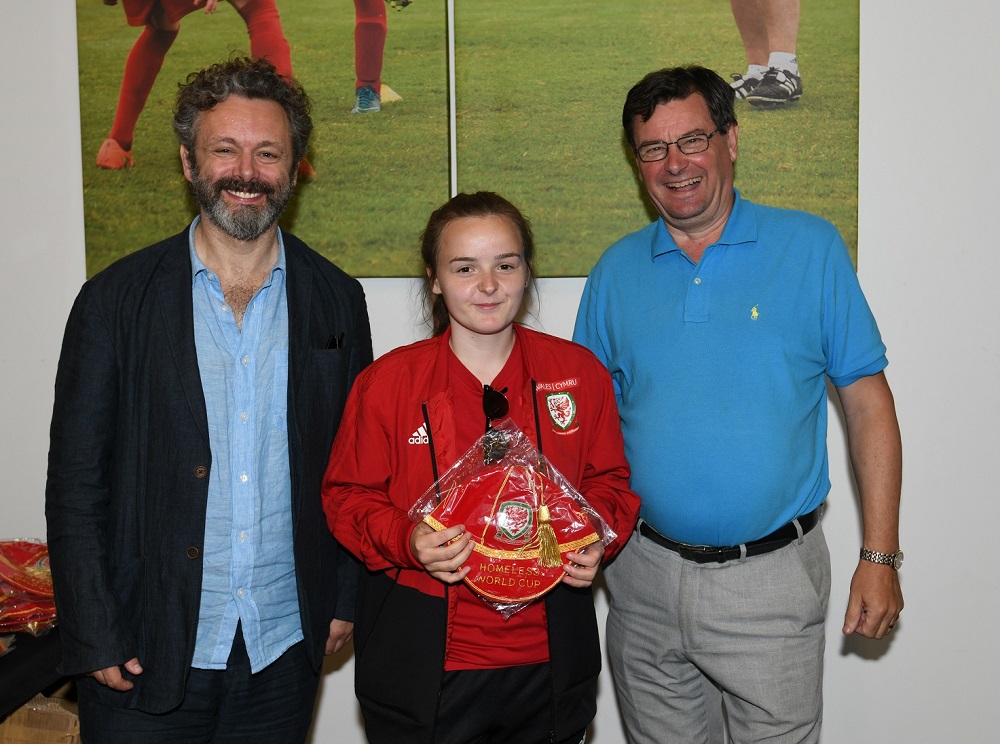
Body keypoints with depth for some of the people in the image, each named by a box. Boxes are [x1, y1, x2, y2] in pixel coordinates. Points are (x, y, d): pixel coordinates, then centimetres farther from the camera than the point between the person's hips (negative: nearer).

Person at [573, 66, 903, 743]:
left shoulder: (810, 247, -3)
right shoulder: (616, 271, 3)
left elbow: (867, 400, -3)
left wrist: (880, 557, -7)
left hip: (771, 581, -2)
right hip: (644, 576, 3)